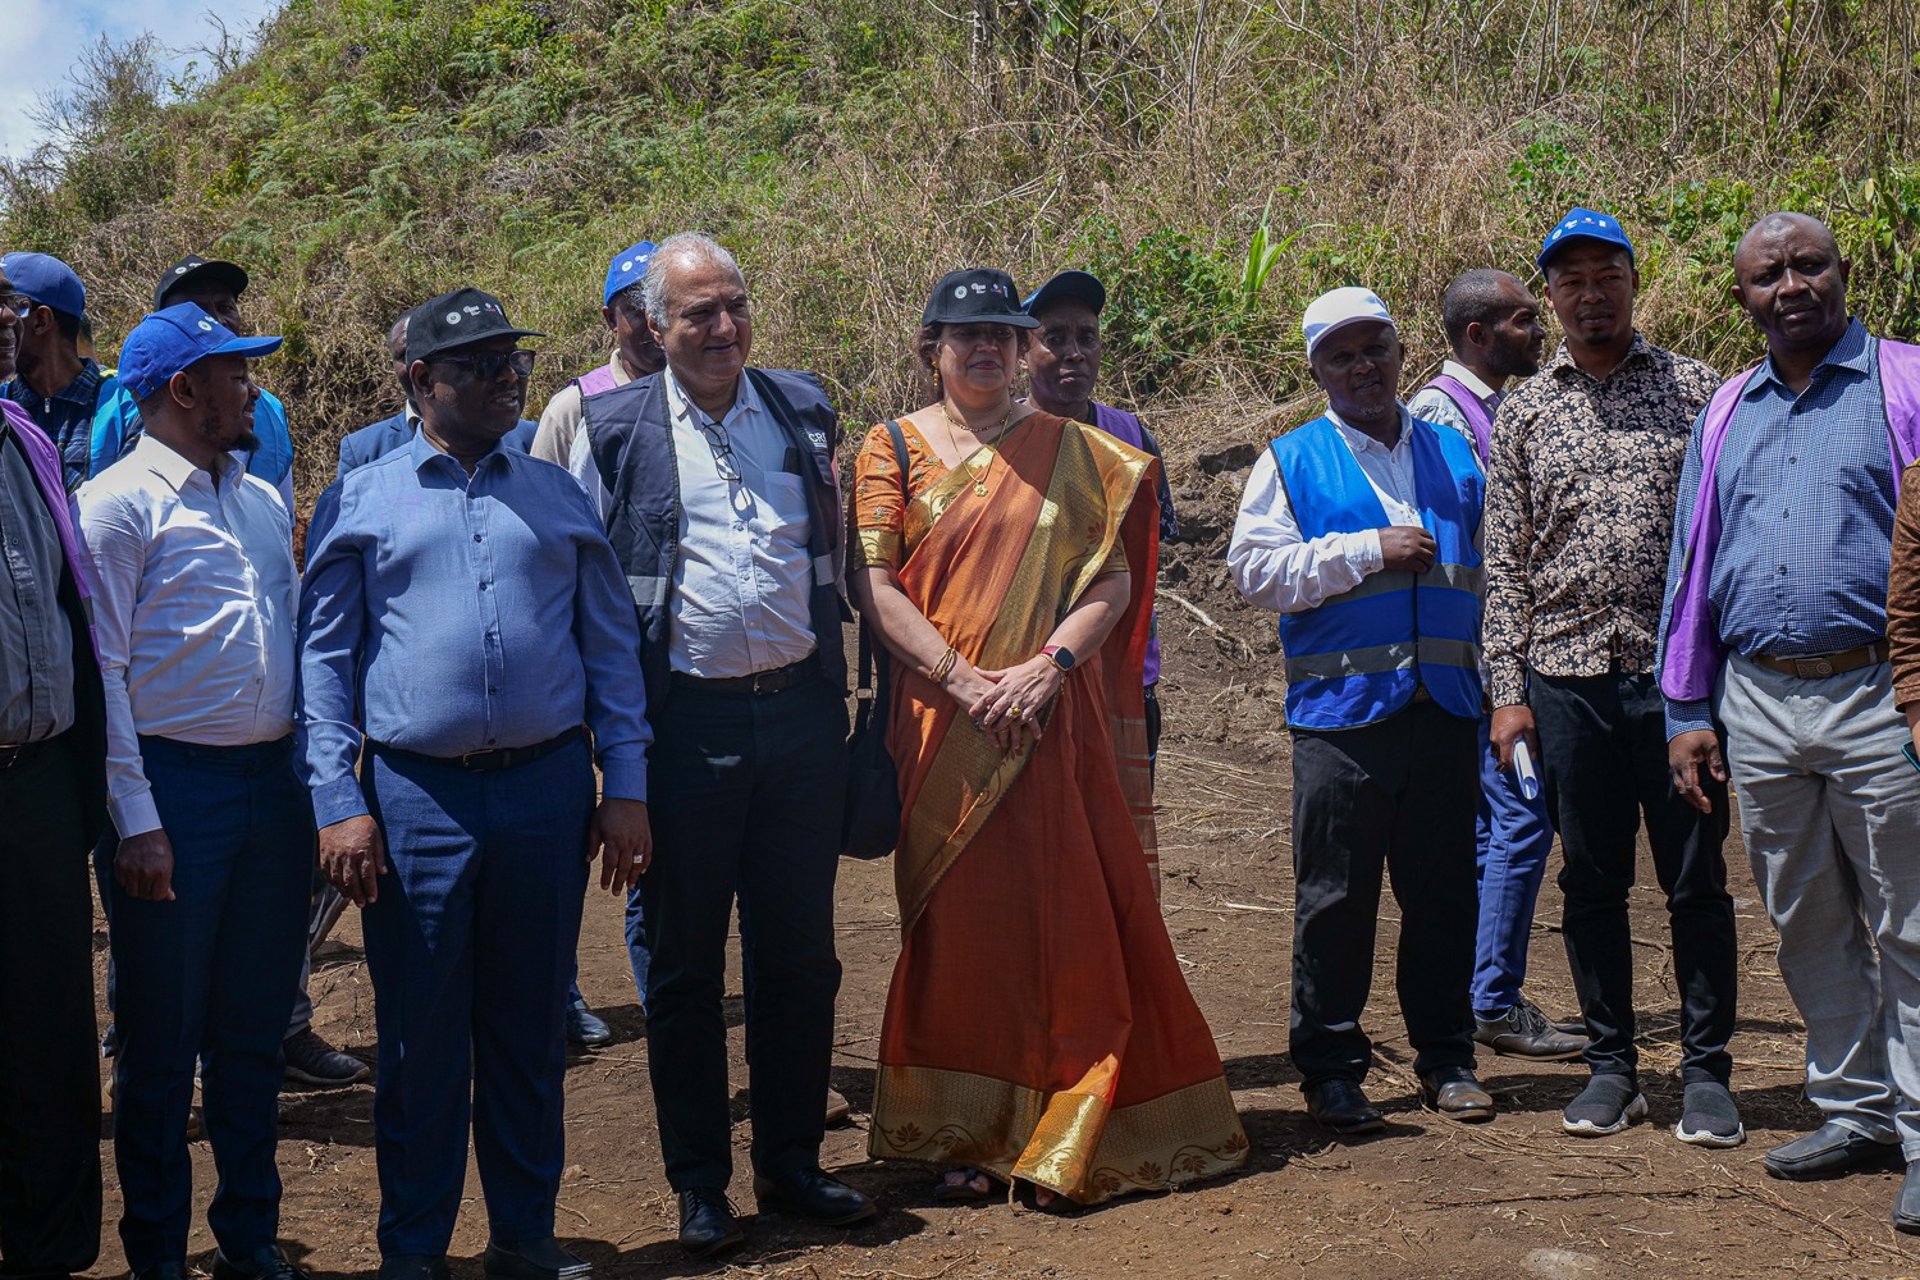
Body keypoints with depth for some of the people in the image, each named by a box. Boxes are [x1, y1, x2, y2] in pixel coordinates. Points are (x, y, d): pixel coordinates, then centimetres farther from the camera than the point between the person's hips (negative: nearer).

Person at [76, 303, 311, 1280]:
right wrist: (136, 821, -15)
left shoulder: (261, 501, 15)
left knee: (254, 1030, 14)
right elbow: (103, 668, -10)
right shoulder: (118, 504, -7)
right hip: (177, 785, -6)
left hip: (273, 784, 6)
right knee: (161, 1039, 4)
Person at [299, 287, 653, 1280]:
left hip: (548, 788, 2)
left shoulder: (559, 497, 11)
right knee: (421, 1036, 5)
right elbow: (324, 657, 4)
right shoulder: (360, 501, 6)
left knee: (531, 1029, 10)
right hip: (416, 797, -2)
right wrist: (339, 805, -4)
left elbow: (610, 645, 11)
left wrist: (625, 787, 4)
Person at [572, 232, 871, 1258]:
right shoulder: (615, 427, -1)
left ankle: (792, 1164, 25)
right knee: (683, 965, 7)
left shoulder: (804, 409, 8)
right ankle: (700, 1185, 20)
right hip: (685, 724, -3)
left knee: (799, 954, 10)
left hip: (800, 712, 3)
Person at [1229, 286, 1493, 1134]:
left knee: (1443, 892, 8)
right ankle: (1330, 1067, 12)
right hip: (1342, 712, -3)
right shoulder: (1292, 461, 5)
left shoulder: (1453, 454, 16)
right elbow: (1255, 569, -6)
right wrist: (1370, 550, -10)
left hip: (1445, 708, 3)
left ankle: (1445, 1057, 21)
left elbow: (1488, 569, 22)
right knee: (1335, 897, 1)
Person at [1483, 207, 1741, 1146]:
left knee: (1696, 878, 3)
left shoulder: (1694, 389, 5)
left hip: (1679, 673, -1)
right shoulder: (1522, 412, 9)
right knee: (1591, 881, 8)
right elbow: (1505, 563, 7)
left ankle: (1706, 1070, 14)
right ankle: (1611, 1065, 20)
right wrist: (1508, 690, 1)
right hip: (1570, 680, 2)